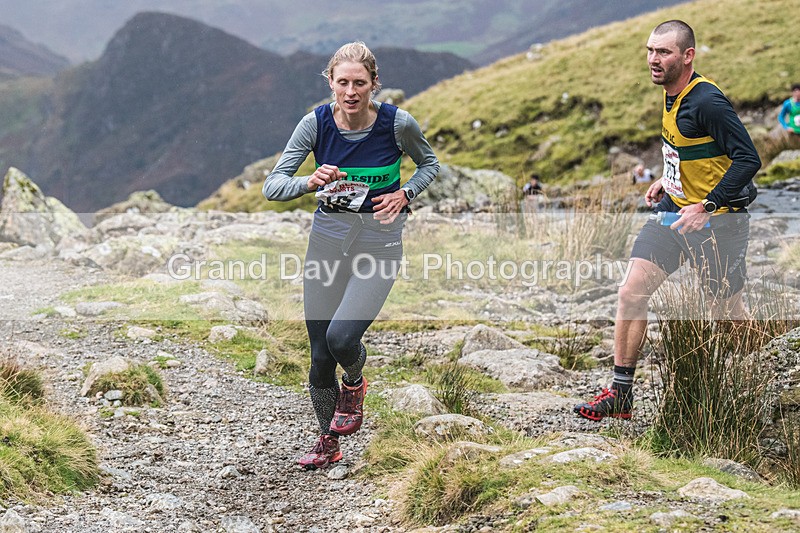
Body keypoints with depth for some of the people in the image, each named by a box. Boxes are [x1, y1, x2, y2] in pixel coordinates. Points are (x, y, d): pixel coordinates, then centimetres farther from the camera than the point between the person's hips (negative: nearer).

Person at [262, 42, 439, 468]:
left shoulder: (398, 124, -12)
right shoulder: (317, 123, -9)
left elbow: (429, 164, 9)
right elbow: (272, 186, -12)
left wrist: (404, 194, -9)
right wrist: (311, 183, -31)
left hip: (379, 242, -2)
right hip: (328, 237, 2)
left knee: (341, 337, -21)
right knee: (320, 355, 5)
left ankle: (354, 383, 16)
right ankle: (327, 444, 28)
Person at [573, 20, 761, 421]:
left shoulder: (707, 101, -21)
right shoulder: (671, 95, 7)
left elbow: (747, 158, -24)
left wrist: (706, 207, -27)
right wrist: (668, 180, 13)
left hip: (717, 220, -8)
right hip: (673, 208, 8)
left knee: (731, 311, 6)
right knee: (631, 293, -4)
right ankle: (620, 395, 3)